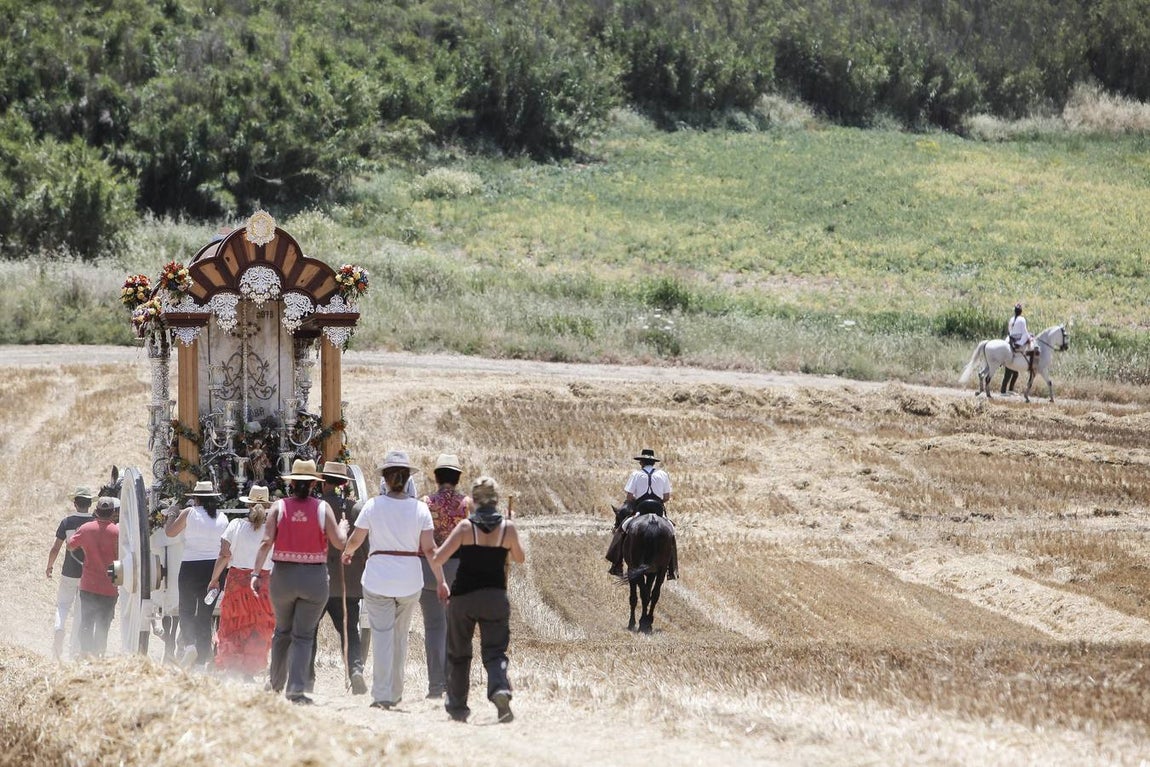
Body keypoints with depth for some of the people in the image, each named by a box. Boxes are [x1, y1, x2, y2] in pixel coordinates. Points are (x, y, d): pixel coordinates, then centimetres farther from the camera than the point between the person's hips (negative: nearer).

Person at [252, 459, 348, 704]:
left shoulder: (279, 507, -1)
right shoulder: (322, 508, -3)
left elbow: (266, 542, -8)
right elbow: (339, 542, -3)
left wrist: (256, 573, -8)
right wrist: (343, 527, 17)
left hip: (283, 576, 2)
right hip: (315, 577, -2)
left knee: (282, 632, 19)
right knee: (303, 636, 2)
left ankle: (276, 682, 30)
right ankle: (296, 688, -8)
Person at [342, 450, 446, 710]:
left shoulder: (373, 505, -4)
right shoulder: (419, 508, -2)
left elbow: (355, 539, 7)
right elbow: (429, 549, -4)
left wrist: (347, 552, 30)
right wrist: (441, 581, 3)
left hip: (378, 578, -2)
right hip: (410, 579, 2)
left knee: (382, 634, -2)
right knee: (401, 635, 15)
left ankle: (382, 694, -10)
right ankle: (395, 693, 22)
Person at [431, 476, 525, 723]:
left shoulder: (465, 527, -7)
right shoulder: (508, 527, -2)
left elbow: (437, 560, -10)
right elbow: (518, 558, 15)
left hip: (463, 597, -1)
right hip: (495, 597, 1)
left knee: (458, 653, 14)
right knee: (495, 650, 3)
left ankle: (457, 707, 22)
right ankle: (500, 689, -27)